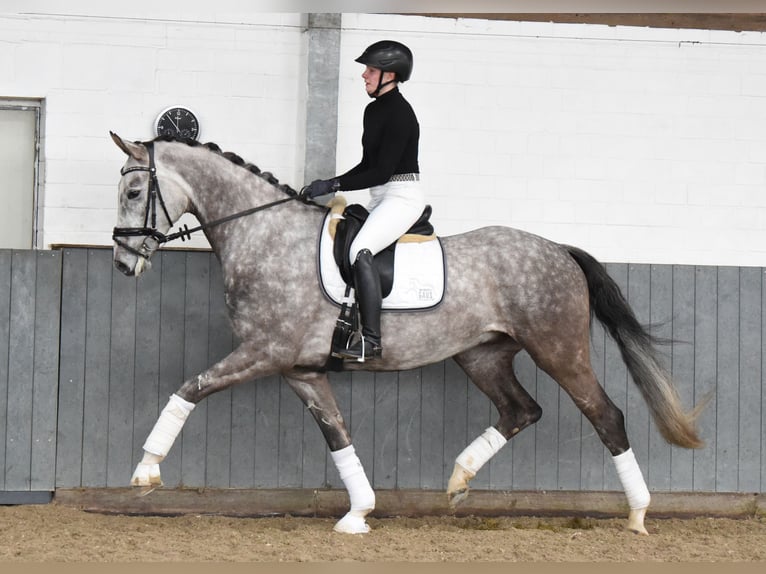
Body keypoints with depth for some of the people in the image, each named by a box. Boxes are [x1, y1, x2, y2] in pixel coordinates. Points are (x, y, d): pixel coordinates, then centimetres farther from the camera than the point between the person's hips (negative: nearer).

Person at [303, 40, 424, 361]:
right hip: (380, 199, 11)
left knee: (360, 251, -29)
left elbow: (381, 171, -20)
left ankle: (371, 340, -32)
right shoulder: (373, 110, 13)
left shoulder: (399, 114, -16)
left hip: (402, 197, -11)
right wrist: (332, 185, 8)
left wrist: (333, 186, -20)